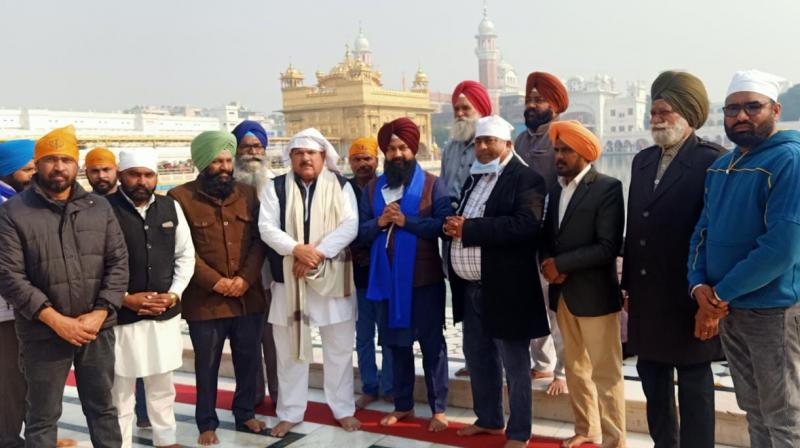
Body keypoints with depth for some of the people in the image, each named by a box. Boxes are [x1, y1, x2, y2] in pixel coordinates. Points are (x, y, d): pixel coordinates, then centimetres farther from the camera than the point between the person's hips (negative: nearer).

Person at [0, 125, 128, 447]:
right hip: (43, 334, -3)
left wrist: (100, 313, -10)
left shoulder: (99, 208, 5)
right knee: (42, 418, 10)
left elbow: (118, 263, 3)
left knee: (102, 408, 17)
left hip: (98, 330, 3)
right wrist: (56, 320, -16)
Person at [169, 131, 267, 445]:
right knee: (207, 365, 9)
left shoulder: (247, 194, 8)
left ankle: (245, 414, 33)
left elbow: (258, 240, 4)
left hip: (248, 297, 4)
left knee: (249, 360, 14)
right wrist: (214, 281, -14)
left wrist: (246, 278, -10)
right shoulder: (181, 197, -5)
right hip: (205, 300, -3)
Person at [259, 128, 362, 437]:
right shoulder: (276, 188, 5)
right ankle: (290, 412, 22)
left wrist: (318, 253, -19)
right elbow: (267, 227, -6)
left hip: (333, 278, 0)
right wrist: (297, 249, -21)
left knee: (339, 348, 8)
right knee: (290, 349, 9)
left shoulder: (341, 186, 3)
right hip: (288, 278, 1)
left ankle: (343, 409, 22)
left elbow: (349, 226, -9)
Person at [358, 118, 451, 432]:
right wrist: (379, 222, -14)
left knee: (431, 342, 5)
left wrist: (406, 221, -20)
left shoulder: (432, 184, -4)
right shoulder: (373, 188, 10)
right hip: (388, 279, 4)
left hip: (424, 278, -4)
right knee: (397, 343, 14)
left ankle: (438, 408, 16)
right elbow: (360, 232, 5)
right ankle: (403, 405, 28)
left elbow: (444, 226, -16)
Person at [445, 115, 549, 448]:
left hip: (506, 289, -8)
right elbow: (460, 222, 19)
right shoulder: (473, 178, 16)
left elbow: (526, 225, -25)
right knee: (478, 357, 18)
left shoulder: (525, 179, -9)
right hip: (470, 288, 8)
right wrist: (453, 226, -7)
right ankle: (489, 419, 35)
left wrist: (468, 228, -22)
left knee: (515, 364, 4)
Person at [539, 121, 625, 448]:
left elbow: (609, 246, -18)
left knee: (605, 372, -2)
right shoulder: (556, 191, 13)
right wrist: (547, 264, -6)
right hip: (562, 294, 7)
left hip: (595, 294, -7)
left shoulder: (608, 188, -11)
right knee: (575, 368, 16)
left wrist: (561, 264, -16)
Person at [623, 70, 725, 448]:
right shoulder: (643, 160, 11)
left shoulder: (712, 161, -11)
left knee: (694, 390, 6)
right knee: (654, 387, 17)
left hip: (688, 300, -7)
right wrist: (628, 285, 13)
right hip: (647, 297, 7)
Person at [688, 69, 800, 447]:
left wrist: (721, 293, -16)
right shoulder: (721, 166, 11)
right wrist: (699, 285, -7)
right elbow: (703, 230, 12)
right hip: (729, 310, 7)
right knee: (755, 412, 18)